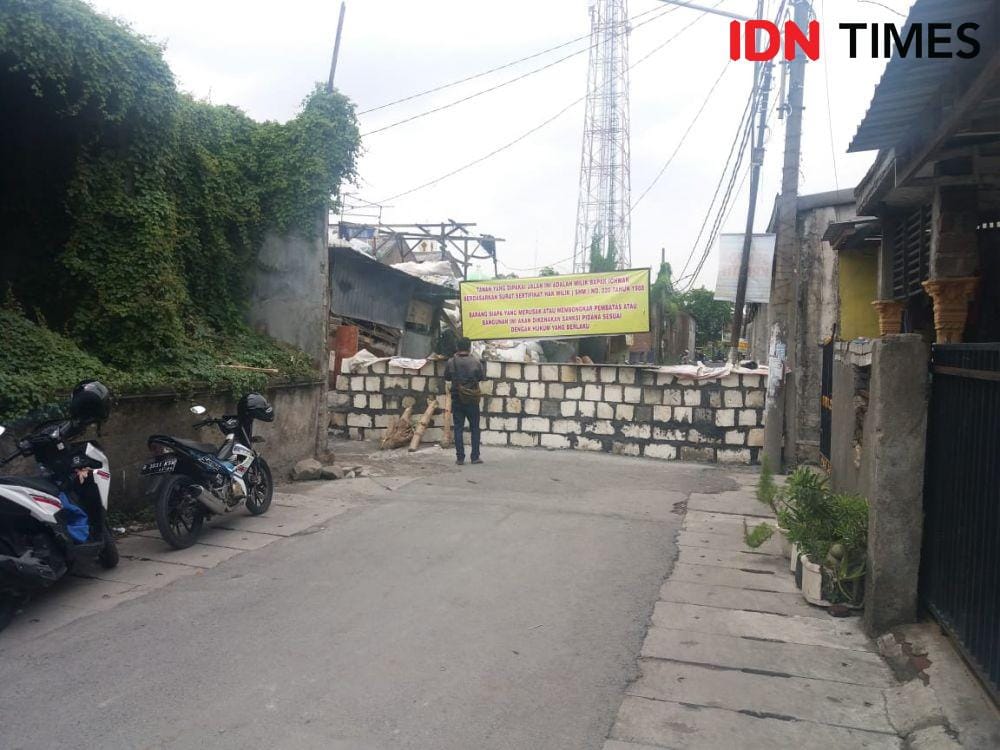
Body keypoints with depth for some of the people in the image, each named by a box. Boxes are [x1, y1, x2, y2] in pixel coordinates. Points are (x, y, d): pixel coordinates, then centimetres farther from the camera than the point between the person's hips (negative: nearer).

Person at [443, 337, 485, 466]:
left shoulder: (451, 362, -7)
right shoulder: (476, 362, -10)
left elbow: (447, 377, 7)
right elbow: (482, 377, 2)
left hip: (457, 400, 1)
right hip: (472, 400, -1)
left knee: (458, 428, 6)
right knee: (475, 428, 10)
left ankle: (460, 458, 4)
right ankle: (475, 457, 9)